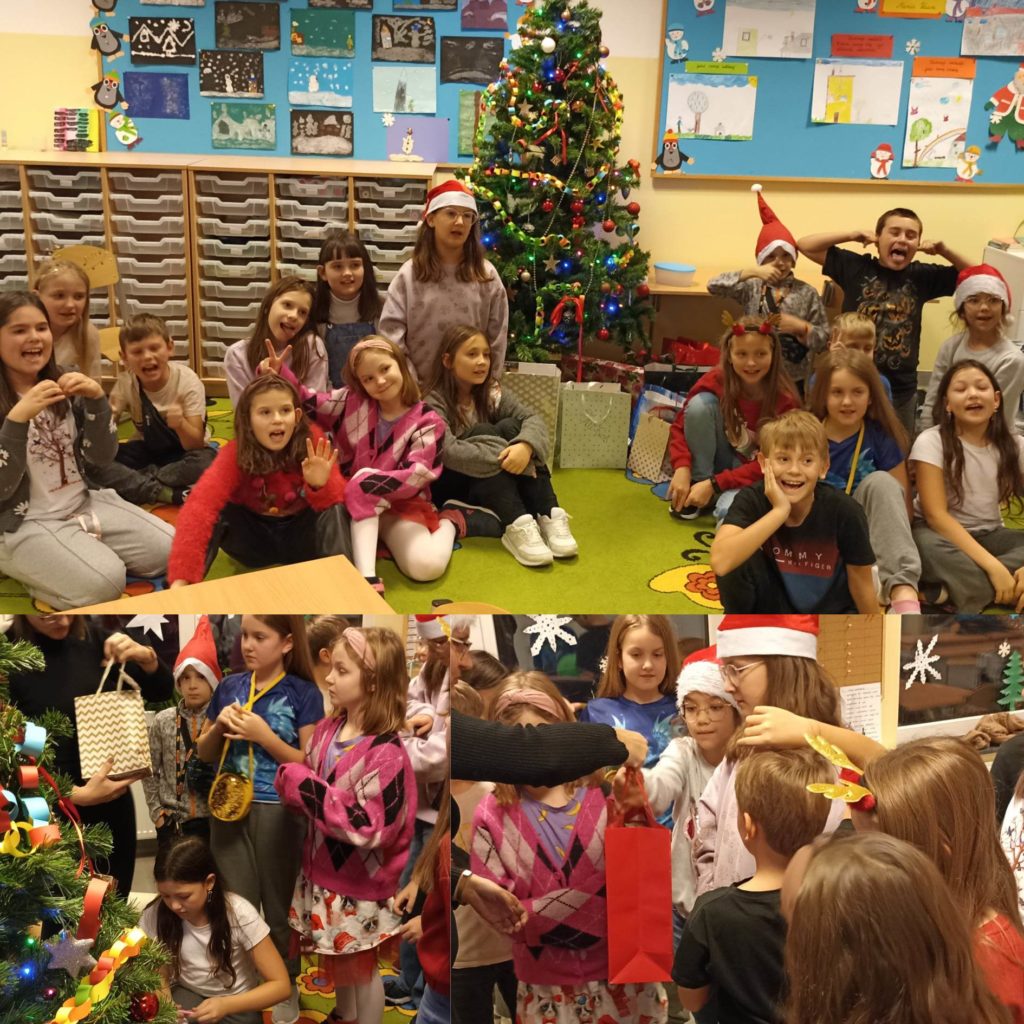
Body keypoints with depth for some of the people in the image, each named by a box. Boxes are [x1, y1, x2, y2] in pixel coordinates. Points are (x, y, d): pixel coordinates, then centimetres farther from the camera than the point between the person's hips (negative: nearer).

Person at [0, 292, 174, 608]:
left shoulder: (65, 387, 4)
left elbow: (103, 457, -1)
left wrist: (96, 398, -17)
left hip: (84, 504, 6)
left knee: (167, 550, -10)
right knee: (103, 583, -28)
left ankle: (89, 549, 9)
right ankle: (34, 572, 1)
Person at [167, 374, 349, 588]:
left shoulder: (312, 439, -20)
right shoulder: (234, 454, -23)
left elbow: (337, 501, -22)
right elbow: (200, 504, -39)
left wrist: (320, 486, -48)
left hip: (299, 534, 0)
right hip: (255, 537, 0)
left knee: (335, 512, -28)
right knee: (215, 510, -28)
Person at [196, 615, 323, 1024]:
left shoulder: (303, 694, -9)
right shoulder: (228, 686, 3)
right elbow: (203, 753, 11)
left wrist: (263, 734, -20)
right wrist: (219, 725, -9)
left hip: (277, 811, -3)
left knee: (279, 905, 11)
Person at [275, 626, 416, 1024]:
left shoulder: (386, 754, -27)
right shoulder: (327, 729, -4)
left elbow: (367, 828, -32)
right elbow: (303, 784, 9)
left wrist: (307, 789, -30)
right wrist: (287, 779, -14)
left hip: (361, 885, -7)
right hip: (324, 871, 7)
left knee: (362, 966, 13)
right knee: (337, 960, 25)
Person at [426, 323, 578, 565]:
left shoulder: (491, 392, 0)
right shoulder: (435, 403, -14)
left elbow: (533, 418, -15)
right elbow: (448, 452, -31)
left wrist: (525, 447, -38)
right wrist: (504, 457, -37)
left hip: (492, 486, 5)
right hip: (450, 486, -4)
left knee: (511, 426, -22)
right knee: (483, 432, -29)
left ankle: (548, 517, -33)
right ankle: (516, 526, -44)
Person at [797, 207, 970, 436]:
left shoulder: (923, 276, 2)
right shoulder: (855, 267, -3)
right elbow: (805, 245, -3)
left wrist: (945, 252, -6)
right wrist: (853, 235, -11)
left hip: (901, 388, 2)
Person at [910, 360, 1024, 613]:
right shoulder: (931, 442, -12)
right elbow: (936, 515, -20)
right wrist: (992, 566, -30)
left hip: (988, 536, 5)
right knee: (927, 545, -40)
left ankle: (953, 588, -30)